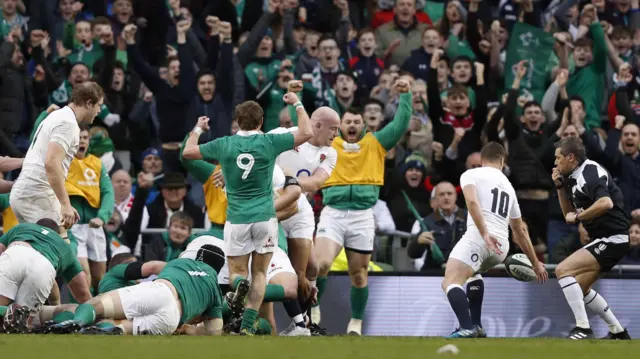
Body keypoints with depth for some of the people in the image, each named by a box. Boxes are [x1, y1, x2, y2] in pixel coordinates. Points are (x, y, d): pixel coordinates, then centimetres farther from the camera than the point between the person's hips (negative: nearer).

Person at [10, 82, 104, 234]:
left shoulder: (58, 116, 21)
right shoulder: (68, 123, -11)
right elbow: (52, 163, -24)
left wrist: (64, 204, 28)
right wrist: (65, 204, -25)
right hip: (38, 196, -10)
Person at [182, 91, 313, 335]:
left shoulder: (223, 145, -2)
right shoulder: (268, 143, -6)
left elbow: (187, 152, 10)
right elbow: (306, 133, 0)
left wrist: (198, 129, 27)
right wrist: (297, 104, 13)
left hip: (237, 219, 0)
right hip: (265, 218, 0)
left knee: (237, 272, 6)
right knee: (259, 273, 10)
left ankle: (239, 286, -32)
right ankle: (248, 324, -2)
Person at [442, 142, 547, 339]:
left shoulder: (470, 175, 10)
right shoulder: (508, 186, 28)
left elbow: (472, 201, -12)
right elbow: (520, 230, 36)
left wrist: (485, 234, -21)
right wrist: (535, 263, 44)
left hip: (478, 237, -7)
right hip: (501, 246, 7)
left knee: (450, 283, -16)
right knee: (473, 272, 36)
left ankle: (467, 328, -40)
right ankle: (476, 326, 27)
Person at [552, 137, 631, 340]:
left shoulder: (589, 174, -17)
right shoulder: (575, 177, 14)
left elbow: (606, 203, -34)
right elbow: (569, 213, 22)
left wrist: (577, 217, -22)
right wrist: (560, 186, 10)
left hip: (613, 239, -11)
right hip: (605, 240, 11)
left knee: (563, 270, -19)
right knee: (580, 288, 21)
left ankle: (583, 328, -21)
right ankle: (618, 331, 28)